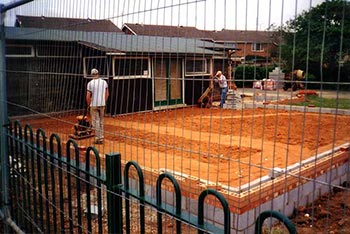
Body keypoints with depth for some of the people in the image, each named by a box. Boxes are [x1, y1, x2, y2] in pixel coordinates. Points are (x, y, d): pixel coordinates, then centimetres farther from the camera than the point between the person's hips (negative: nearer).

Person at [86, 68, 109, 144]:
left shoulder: (90, 83, -9)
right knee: (101, 121, 13)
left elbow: (88, 96, -11)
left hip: (94, 105, -4)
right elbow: (107, 94, 8)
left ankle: (97, 138, 3)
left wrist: (88, 104, 4)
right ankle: (101, 138, 15)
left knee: (96, 122, 2)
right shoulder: (104, 82, 3)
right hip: (102, 104, 4)